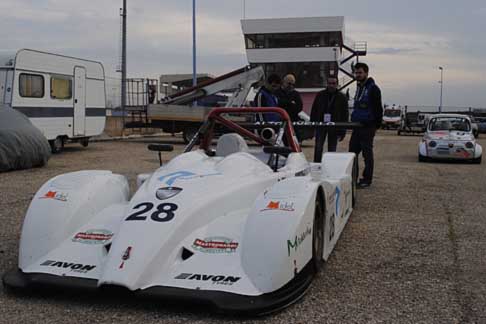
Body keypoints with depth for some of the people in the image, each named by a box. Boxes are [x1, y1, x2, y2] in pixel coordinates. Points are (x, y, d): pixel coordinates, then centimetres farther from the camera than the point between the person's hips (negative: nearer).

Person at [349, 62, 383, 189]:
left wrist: (376, 125, -14)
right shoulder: (359, 87, 16)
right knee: (352, 152, 9)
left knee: (367, 153, -1)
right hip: (357, 126, 9)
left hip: (367, 127, -9)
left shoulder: (373, 88, -10)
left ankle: (367, 180, 6)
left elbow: (378, 109, -13)